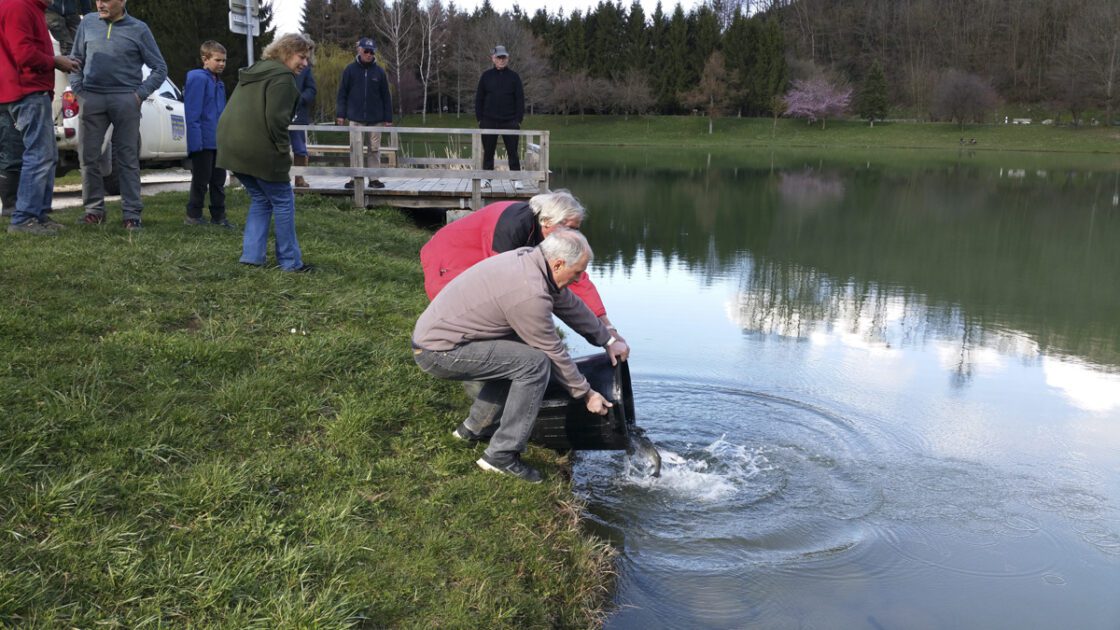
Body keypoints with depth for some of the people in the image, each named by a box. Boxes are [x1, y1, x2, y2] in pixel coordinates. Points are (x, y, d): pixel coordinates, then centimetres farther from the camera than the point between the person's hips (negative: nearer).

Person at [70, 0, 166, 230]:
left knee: (127, 158, -1)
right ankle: (94, 208, 12)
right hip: (91, 98, 3)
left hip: (125, 100, -2)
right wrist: (78, 89, 5)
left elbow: (160, 68, 6)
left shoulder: (138, 29, 3)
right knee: (89, 156, 2)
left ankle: (132, 213, 1)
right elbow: (76, 59, 17)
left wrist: (141, 93, -3)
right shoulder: (88, 23, 10)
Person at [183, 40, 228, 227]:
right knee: (201, 180, 1)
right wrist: (196, 139, -23)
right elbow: (193, 113, -18)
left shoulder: (219, 83, 14)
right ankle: (193, 215, 12)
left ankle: (218, 215, 21)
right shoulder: (198, 78, -12)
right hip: (203, 141, -8)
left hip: (218, 141, 8)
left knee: (218, 180, 13)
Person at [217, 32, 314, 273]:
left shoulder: (255, 71, 21)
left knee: (260, 200, 19)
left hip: (231, 146, 9)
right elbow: (275, 117, -20)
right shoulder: (282, 76, -9)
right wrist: (284, 147, -8)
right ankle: (290, 262, 8)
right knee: (283, 201, 3)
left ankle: (251, 255, 13)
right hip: (259, 151, -9)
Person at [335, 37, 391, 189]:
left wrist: (388, 118, 3)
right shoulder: (350, 70, 2)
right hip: (356, 118, -1)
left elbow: (386, 96, 6)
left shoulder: (379, 72, 5)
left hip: (375, 119, 1)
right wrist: (340, 114, -3)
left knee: (374, 149, 4)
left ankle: (374, 178, 11)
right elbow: (342, 93, 4)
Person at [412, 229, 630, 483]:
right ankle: (502, 455, -8)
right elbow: (554, 353, -13)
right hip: (439, 352, -10)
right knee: (535, 363, -16)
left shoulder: (531, 258, 3)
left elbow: (570, 305, 16)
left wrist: (608, 341, 22)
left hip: (431, 334, 10)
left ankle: (473, 426, 27)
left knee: (516, 356, 21)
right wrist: (586, 394, 0)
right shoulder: (530, 295, -24)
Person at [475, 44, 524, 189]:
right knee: (488, 153, 6)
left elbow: (520, 99, 3)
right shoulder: (486, 76, 5)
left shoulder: (514, 77, 3)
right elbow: (479, 98, 7)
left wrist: (519, 120, -4)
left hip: (510, 122, -1)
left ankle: (516, 179, 5)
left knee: (513, 152, 0)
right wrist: (479, 118, 0)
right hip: (489, 121, 1)